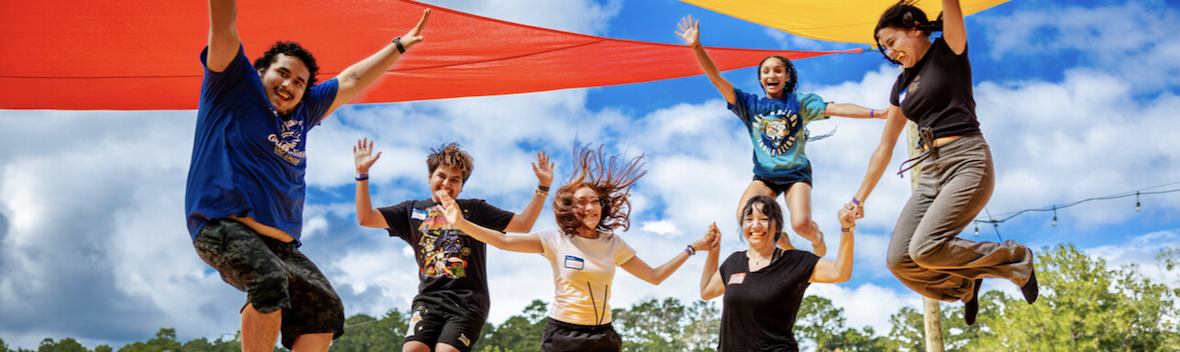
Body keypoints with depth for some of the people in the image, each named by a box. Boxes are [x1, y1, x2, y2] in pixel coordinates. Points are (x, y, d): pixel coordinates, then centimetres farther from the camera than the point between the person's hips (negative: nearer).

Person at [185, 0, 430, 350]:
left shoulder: (303, 111, 22)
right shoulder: (234, 87, 6)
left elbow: (352, 80, 30)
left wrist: (399, 45, 35)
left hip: (281, 244, 8)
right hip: (224, 226, -7)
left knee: (326, 308, -4)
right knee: (269, 281, -33)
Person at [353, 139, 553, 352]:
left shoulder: (474, 209, 14)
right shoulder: (412, 210, 18)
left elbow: (522, 224, 9)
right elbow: (365, 218, 11)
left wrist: (543, 186, 0)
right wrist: (362, 173, 3)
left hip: (468, 301, -2)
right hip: (429, 300, 2)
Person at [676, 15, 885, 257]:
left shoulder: (799, 101, 2)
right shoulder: (750, 104, 4)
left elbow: (836, 109, -8)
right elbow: (717, 79, -3)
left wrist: (877, 113, -19)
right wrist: (697, 47, -14)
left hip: (796, 173, -2)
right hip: (764, 175, 2)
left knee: (802, 225, -23)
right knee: (744, 217, -24)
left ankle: (817, 238, 18)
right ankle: (781, 240, 8)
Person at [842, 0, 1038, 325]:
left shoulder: (949, 52, 2)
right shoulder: (902, 85, 19)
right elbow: (884, 149, 22)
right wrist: (858, 199, 21)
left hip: (967, 162, -7)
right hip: (931, 173, 7)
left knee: (926, 248, -24)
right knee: (899, 259, -9)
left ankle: (1015, 259, -1)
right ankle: (965, 285, 19)